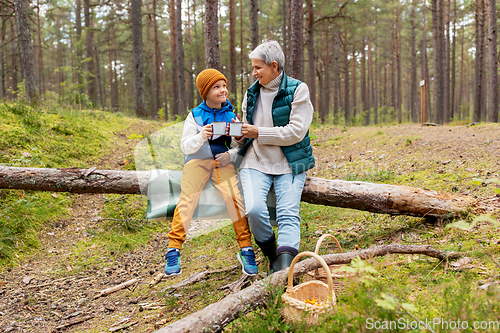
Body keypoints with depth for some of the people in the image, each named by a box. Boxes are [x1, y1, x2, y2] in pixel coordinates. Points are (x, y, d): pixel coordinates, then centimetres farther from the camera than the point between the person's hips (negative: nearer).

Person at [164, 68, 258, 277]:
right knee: (186, 201, -15)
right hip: (197, 161, -1)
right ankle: (173, 250, -5)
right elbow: (185, 146, -1)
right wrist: (201, 137, -20)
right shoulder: (195, 116, 5)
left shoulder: (230, 115, 11)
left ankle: (245, 250, -6)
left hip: (223, 163, 1)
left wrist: (231, 154, -8)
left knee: (236, 200, -16)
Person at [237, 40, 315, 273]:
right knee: (254, 209, -21)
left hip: (289, 163, -2)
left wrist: (258, 133, -12)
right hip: (256, 161, 3)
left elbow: (296, 132, -11)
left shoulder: (297, 90, -1)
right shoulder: (251, 93, 15)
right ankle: (272, 258, 1)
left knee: (288, 214, -17)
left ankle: (285, 267, -27)